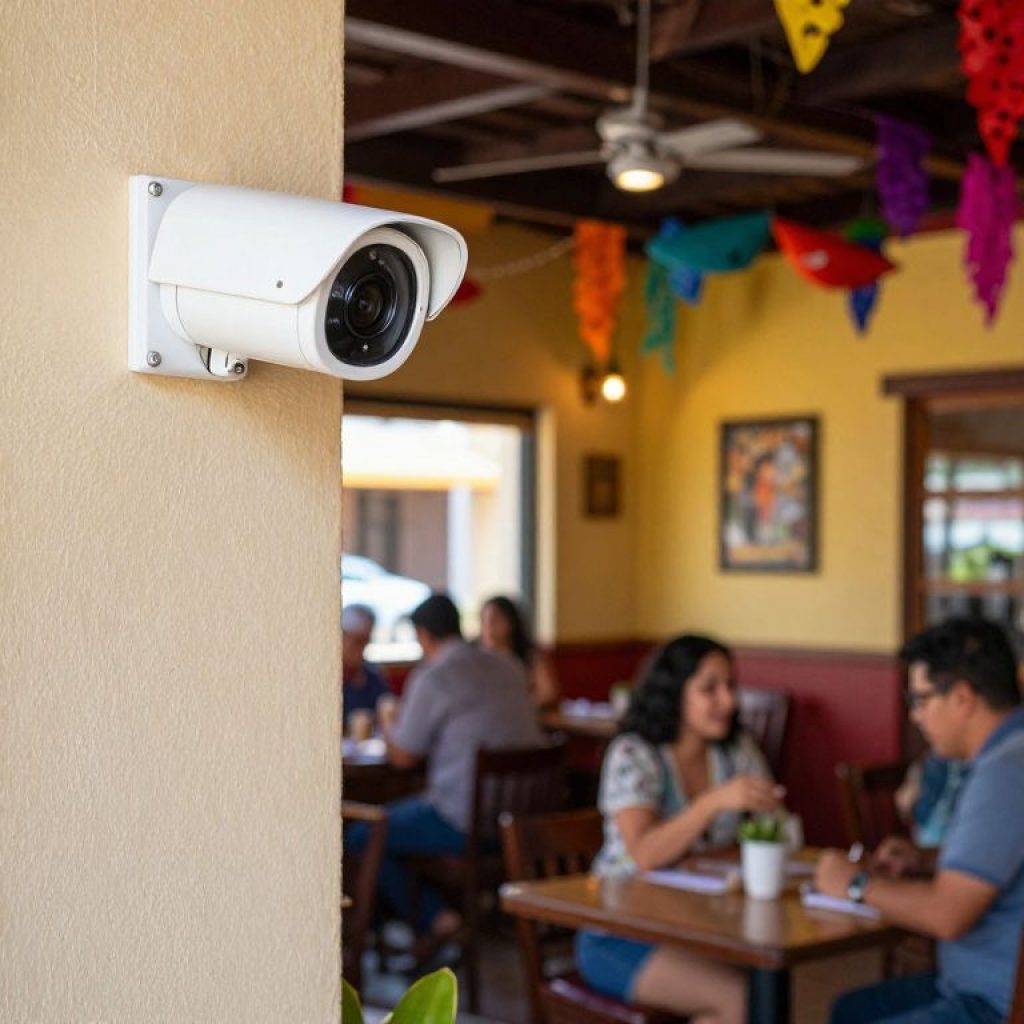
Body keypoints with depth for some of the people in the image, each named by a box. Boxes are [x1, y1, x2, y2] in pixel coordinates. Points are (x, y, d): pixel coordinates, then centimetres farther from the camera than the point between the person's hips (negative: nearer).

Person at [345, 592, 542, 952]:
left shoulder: (431, 677, -12)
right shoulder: (510, 669, 10)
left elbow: (401, 756, -5)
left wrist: (390, 730, 18)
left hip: (466, 821, -8)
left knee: (359, 837, 6)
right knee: (399, 816, 28)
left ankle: (435, 919, 5)